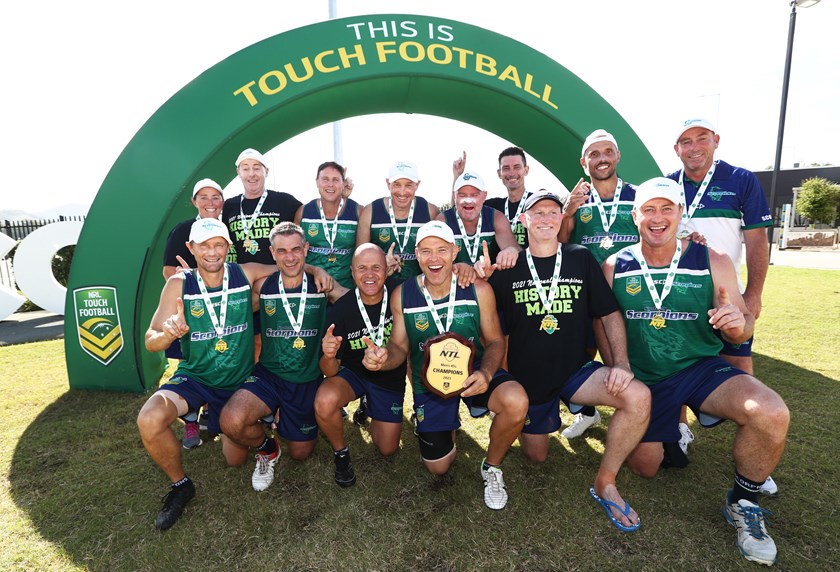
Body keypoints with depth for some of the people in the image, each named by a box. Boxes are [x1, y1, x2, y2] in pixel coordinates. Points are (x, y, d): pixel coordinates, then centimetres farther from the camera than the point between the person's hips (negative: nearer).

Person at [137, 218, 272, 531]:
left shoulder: (245, 275, -12)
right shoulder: (179, 284, -12)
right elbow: (151, 341, -10)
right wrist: (169, 333, -34)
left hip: (240, 380, 1)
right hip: (194, 377, 0)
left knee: (234, 458, 9)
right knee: (149, 420, -30)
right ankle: (180, 484, 0)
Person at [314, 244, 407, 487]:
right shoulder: (339, 310, -23)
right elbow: (330, 372, -19)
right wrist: (328, 357, -41)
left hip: (391, 378, 2)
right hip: (352, 373, -1)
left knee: (387, 449, 8)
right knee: (324, 401, -34)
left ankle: (370, 408, 39)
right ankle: (341, 453, 0)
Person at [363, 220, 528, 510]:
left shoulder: (478, 289, -14)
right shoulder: (402, 295, -12)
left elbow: (495, 341, -5)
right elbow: (400, 347, -2)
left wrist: (485, 373, -26)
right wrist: (382, 358, -26)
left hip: (473, 371, -1)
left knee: (516, 403, -34)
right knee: (438, 467, 11)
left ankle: (491, 467, 0)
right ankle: (449, 422, 47)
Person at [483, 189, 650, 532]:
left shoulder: (581, 259, -2)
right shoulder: (508, 268, -4)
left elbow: (610, 314, -1)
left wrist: (621, 365, -12)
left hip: (576, 370, 0)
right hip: (527, 377, 0)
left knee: (638, 397, -28)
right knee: (536, 456, 13)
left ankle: (605, 484, -4)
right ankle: (540, 418, 49)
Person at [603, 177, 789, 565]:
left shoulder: (713, 262, -8)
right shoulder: (614, 267, -7)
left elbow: (741, 330, -1)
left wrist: (738, 325, -25)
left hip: (702, 368, 0)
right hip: (643, 380, 1)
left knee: (772, 415, -29)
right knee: (644, 467, 7)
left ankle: (743, 504, 0)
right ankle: (665, 431, 45)